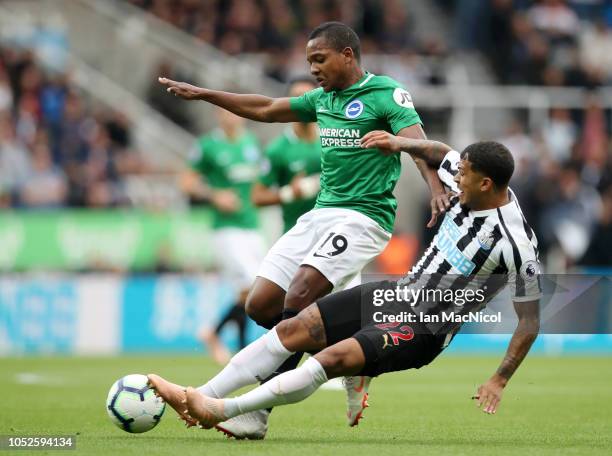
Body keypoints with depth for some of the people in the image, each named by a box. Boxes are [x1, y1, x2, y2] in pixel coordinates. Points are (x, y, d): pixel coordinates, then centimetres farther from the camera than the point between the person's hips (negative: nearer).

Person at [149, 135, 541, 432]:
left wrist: (499, 382, -20)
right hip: (400, 291, 8)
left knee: (336, 357, -29)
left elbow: (531, 321, -17)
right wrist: (402, 143, 6)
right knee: (294, 329, -5)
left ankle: (222, 410, -28)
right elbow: (440, 152, 21)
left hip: (424, 330, -8)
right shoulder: (474, 185, -3)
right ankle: (198, 396, -8)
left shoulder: (516, 245, -23)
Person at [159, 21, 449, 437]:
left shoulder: (387, 95, -7)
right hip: (321, 213, 9)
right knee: (260, 305, -1)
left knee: (298, 297, -25)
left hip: (364, 216, -8)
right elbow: (265, 109, 28)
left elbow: (418, 143, -21)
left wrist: (437, 191, -40)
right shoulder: (323, 99, 16)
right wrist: (202, 94, 29)